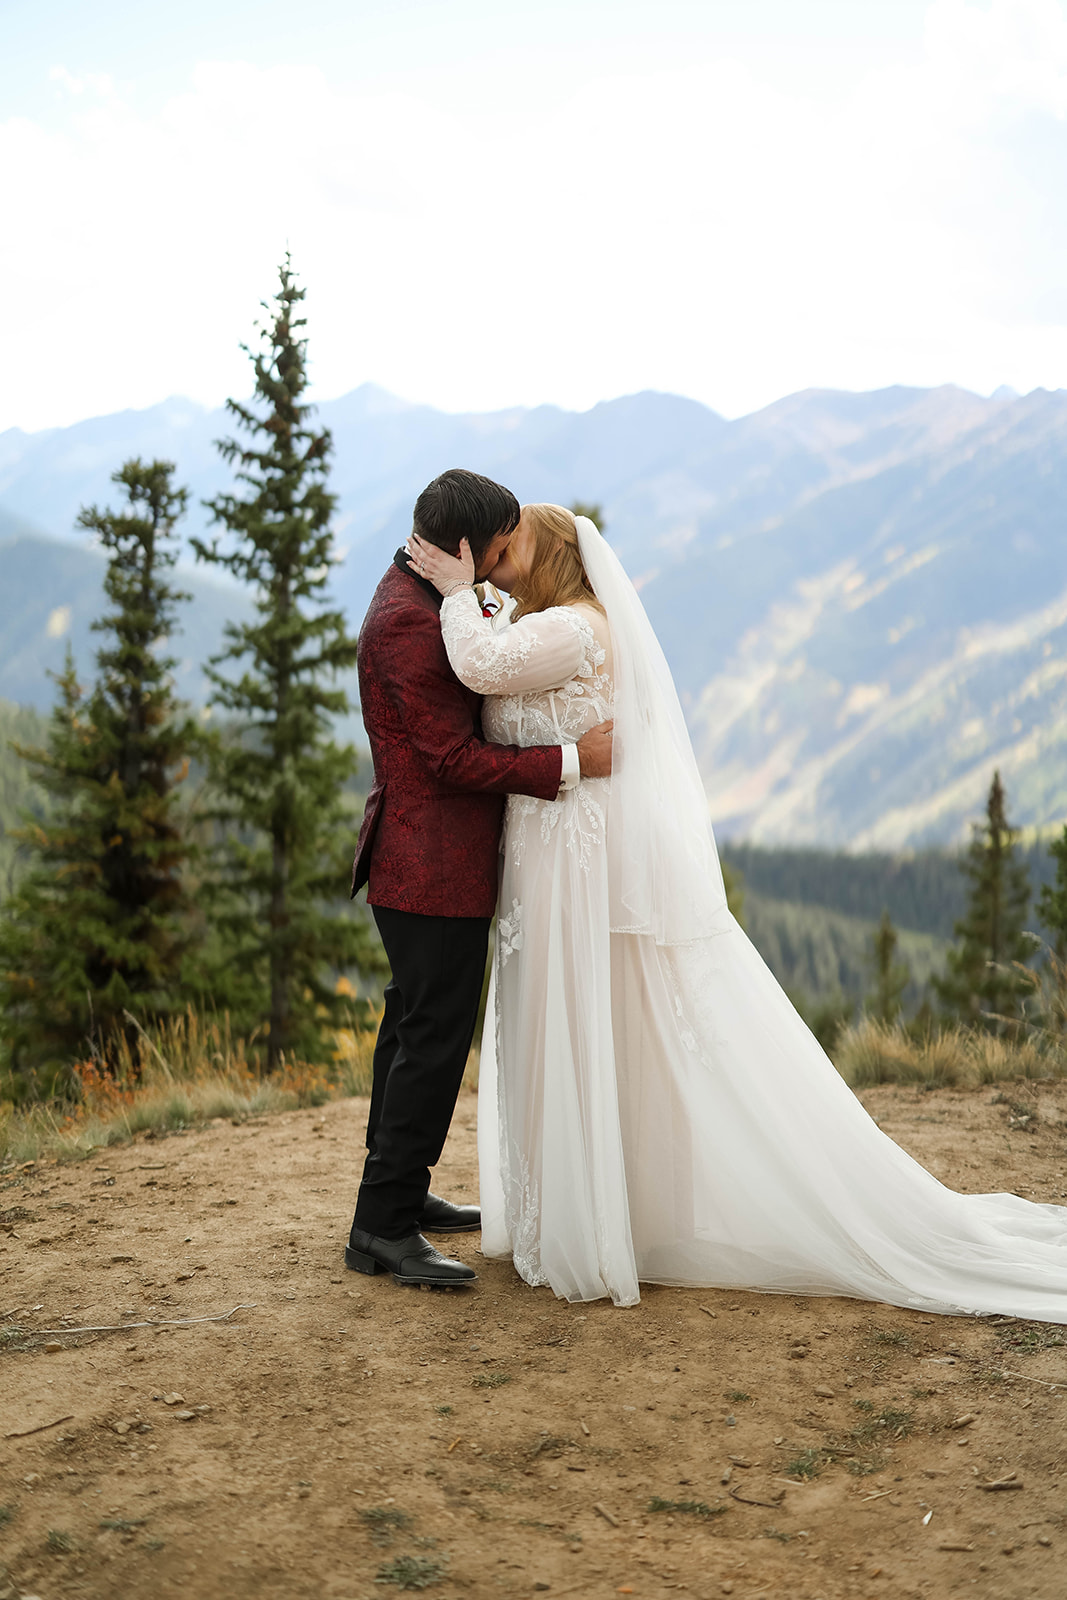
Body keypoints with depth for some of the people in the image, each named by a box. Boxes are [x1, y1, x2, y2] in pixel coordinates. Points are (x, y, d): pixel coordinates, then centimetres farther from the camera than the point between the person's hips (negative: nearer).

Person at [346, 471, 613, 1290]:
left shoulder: (423, 599, 11)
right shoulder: (408, 622, -21)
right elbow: (453, 758, -23)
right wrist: (571, 762, -21)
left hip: (420, 861, 11)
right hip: (434, 864, -11)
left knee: (415, 1022, 19)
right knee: (436, 1037, -6)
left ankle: (398, 1191, 33)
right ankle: (384, 1228, 1)